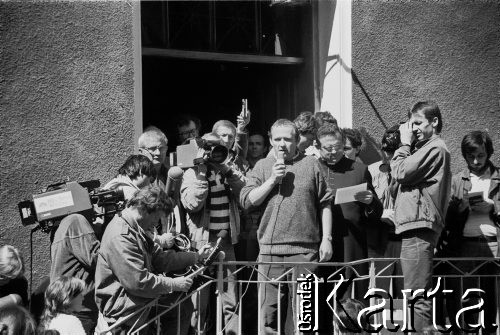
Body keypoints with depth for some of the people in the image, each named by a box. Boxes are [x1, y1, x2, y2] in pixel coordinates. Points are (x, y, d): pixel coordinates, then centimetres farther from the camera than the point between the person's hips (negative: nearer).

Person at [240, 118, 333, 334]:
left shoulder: (311, 165, 7)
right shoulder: (262, 166, 11)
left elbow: (324, 204, 7)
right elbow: (246, 201, 1)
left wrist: (326, 238, 1)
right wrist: (272, 180, -8)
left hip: (304, 249, -1)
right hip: (270, 249, 2)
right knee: (269, 308, 5)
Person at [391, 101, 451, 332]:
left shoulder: (435, 148, -9)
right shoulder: (426, 147, 22)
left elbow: (400, 172, -14)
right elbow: (403, 174, 18)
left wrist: (405, 144, -1)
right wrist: (408, 145, 11)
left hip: (419, 227, -11)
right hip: (416, 226, 11)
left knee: (417, 297, -13)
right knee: (418, 294, 13)